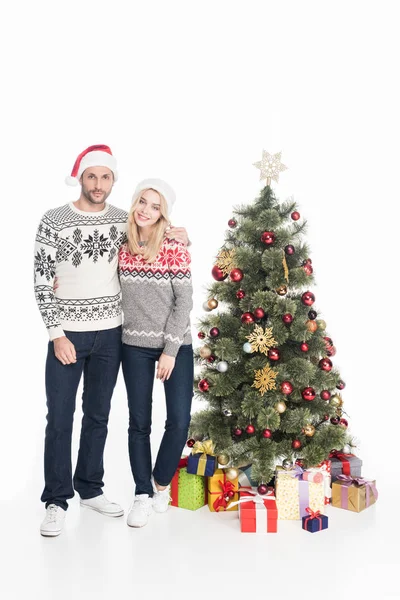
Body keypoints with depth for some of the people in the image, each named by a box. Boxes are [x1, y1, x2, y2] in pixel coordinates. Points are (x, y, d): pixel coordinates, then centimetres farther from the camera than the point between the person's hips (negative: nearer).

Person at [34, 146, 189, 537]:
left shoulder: (124, 221, 3)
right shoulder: (53, 221, -7)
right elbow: (42, 283, -7)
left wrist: (178, 237, 0)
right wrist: (57, 334, -12)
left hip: (109, 333, 3)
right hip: (68, 333, -3)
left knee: (98, 415, 12)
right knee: (60, 418, 1)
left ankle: (89, 489, 28)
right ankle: (56, 500, 13)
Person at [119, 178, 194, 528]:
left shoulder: (174, 248, -8)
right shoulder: (123, 249, 2)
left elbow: (184, 302, -9)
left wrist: (170, 350, -13)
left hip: (175, 346, -2)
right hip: (135, 346, 2)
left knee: (179, 420, -3)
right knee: (139, 422, 5)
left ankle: (161, 482, 23)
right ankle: (143, 494, 19)